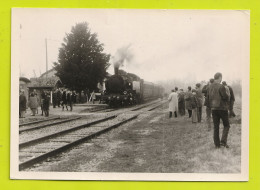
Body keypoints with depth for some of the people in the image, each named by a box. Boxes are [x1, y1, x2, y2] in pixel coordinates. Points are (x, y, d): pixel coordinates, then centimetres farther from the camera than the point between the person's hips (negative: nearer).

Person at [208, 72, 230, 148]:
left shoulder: (210, 87, 4)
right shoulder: (221, 87, -17)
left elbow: (208, 97, 11)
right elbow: (226, 97, -15)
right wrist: (227, 94, 5)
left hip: (213, 108, 6)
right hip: (222, 108, -6)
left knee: (216, 127, 10)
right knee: (226, 125, 8)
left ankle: (217, 144, 11)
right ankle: (223, 141, -5)